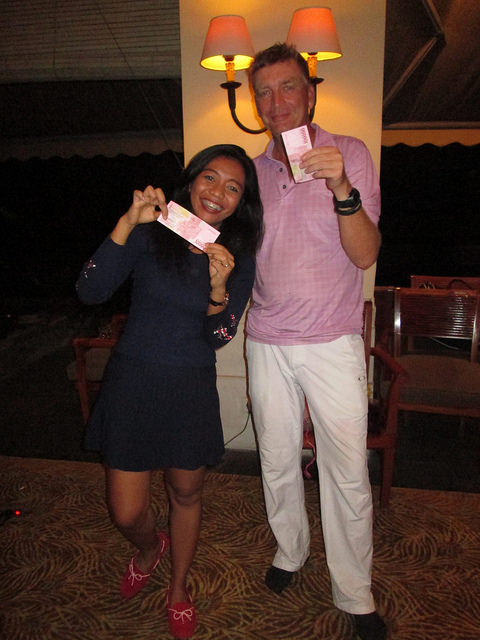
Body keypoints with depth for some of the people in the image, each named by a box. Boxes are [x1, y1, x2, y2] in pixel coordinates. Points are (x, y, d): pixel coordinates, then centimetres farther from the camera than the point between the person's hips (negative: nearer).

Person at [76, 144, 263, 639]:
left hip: (191, 389, 1)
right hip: (132, 380, -1)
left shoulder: (239, 258, -2)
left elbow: (217, 338, -5)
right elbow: (90, 292, -18)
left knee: (185, 493, 17)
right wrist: (127, 224, -26)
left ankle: (178, 589, 45)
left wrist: (219, 288, -25)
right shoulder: (150, 234, -7)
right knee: (126, 512, 6)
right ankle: (149, 548, 45)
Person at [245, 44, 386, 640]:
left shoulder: (350, 154, -2)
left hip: (332, 343, -3)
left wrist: (341, 188, -27)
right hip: (267, 342, 4)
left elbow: (365, 254, -13)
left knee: (347, 473, 4)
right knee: (277, 462, 15)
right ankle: (289, 550, 41)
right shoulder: (254, 171, 8)